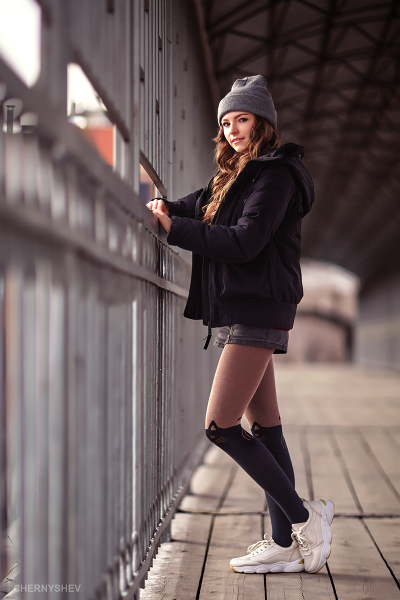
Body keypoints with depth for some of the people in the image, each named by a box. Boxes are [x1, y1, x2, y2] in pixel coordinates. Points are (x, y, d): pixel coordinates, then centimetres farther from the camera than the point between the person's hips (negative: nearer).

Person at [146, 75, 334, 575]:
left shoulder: (275, 175, -9)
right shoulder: (234, 176, 21)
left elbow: (245, 242, -18)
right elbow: (193, 209, 19)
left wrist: (174, 228, -15)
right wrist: (158, 208, 1)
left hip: (258, 309, -9)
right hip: (239, 309, 9)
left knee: (220, 425, -14)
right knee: (264, 426, 7)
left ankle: (304, 515, -5)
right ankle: (287, 542, 10)